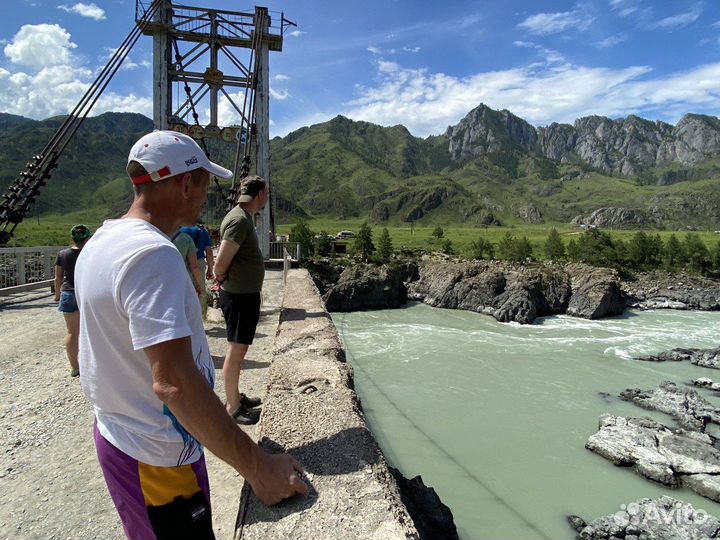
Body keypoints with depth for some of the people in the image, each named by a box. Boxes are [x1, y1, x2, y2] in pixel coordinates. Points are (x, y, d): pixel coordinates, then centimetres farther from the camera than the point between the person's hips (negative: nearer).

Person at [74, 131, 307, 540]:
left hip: (115, 433, 10)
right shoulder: (154, 254, -27)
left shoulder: (99, 243, 5)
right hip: (158, 459, -9)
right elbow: (173, 381, -34)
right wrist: (258, 467, -32)